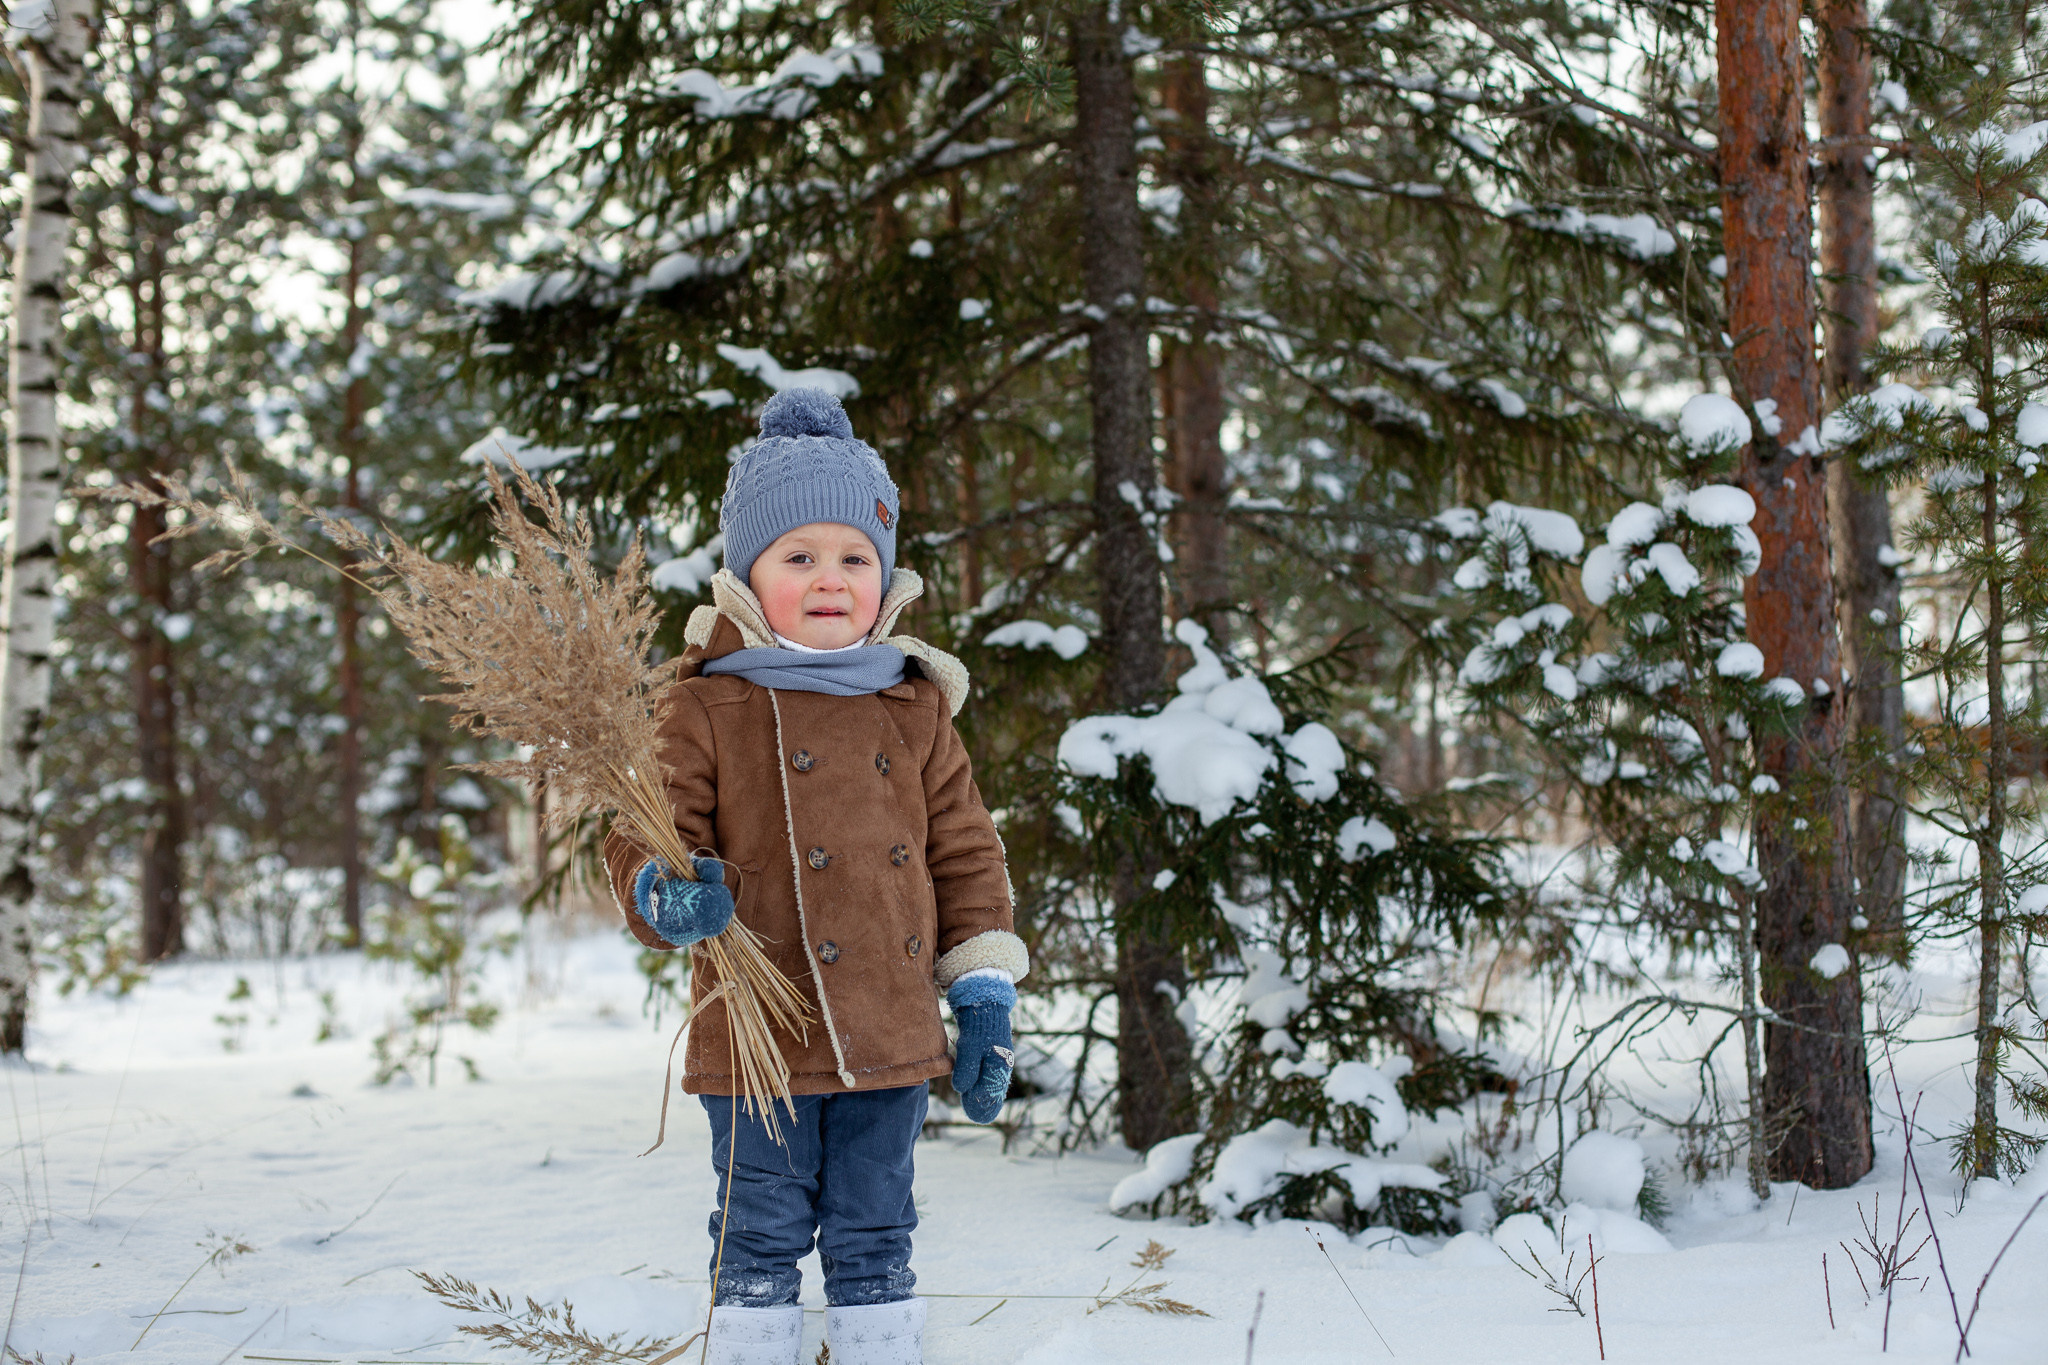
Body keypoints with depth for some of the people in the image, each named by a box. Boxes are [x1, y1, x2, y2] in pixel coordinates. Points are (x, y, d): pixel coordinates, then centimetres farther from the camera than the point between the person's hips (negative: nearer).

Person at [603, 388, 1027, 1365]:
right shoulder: (705, 709, -3)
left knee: (874, 1243, 13)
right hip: (759, 1041, -3)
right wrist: (667, 894, -27)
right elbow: (646, 837, -4)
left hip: (892, 1040, 3)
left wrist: (982, 994, 8)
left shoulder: (915, 709, 8)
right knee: (761, 1244, 6)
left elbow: (963, 852, 12)